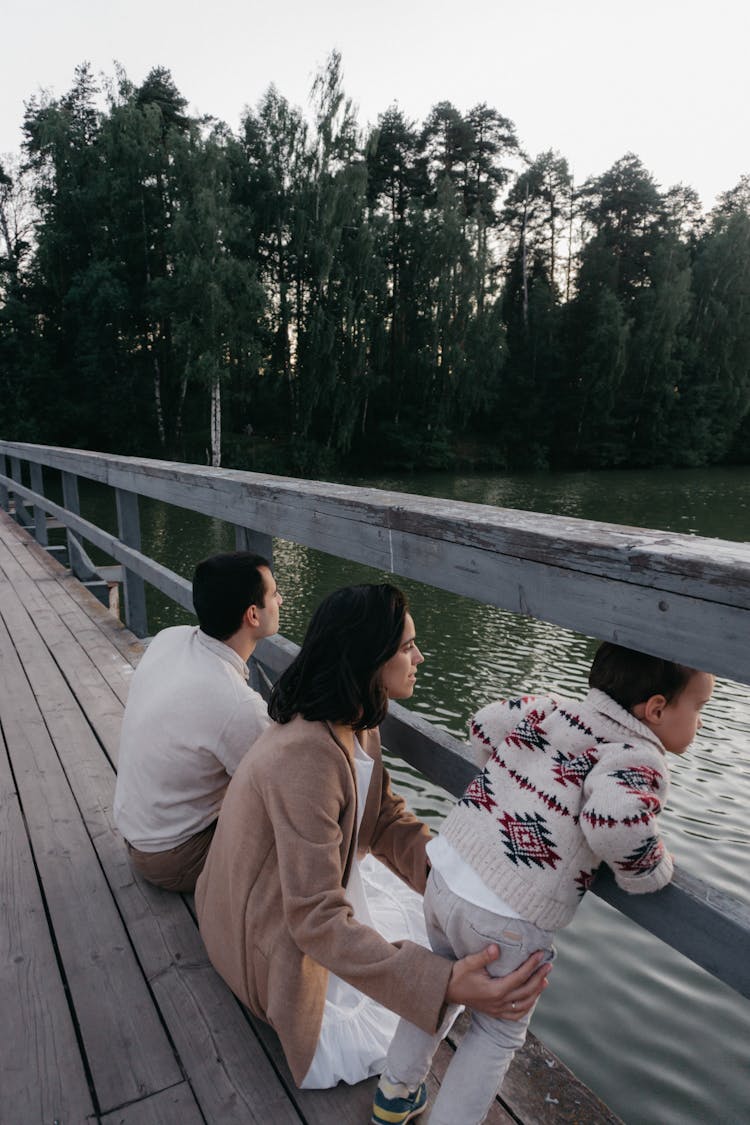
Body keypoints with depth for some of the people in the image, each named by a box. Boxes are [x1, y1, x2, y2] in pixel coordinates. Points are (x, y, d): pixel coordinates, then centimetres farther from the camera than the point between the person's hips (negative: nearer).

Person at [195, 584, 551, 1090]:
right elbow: (316, 917, -36)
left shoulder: (357, 725, -7)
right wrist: (441, 985, -42)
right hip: (278, 938, -8)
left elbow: (388, 821, -3)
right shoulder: (305, 758, -37)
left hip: (324, 884, 8)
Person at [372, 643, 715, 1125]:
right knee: (499, 1032, 23)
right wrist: (651, 871, -11)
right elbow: (616, 818, -32)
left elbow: (484, 723, 15)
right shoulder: (639, 759, -13)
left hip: (448, 873, 7)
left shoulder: (546, 707, 4)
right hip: (506, 918, -6)